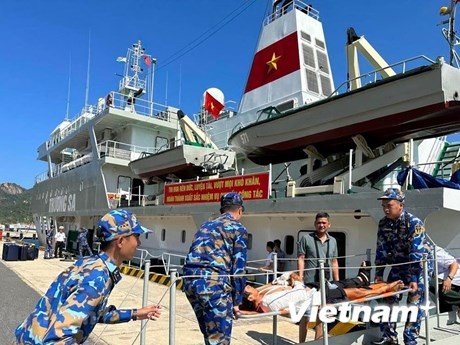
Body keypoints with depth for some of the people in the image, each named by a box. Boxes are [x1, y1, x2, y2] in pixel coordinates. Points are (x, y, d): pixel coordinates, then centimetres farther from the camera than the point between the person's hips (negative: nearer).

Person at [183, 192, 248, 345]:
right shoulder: (238, 229, 5)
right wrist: (236, 300, 9)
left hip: (190, 280, 7)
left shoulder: (206, 226, 24)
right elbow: (238, 268, 1)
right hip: (213, 282, -7)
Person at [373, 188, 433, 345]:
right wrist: (379, 274, -7)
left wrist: (413, 279, -33)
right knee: (389, 297, 2)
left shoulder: (414, 223, -24)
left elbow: (417, 252, -29)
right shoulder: (383, 223, -8)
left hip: (420, 263, -5)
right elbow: (381, 250, -4)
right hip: (399, 264, 5)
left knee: (414, 301, -8)